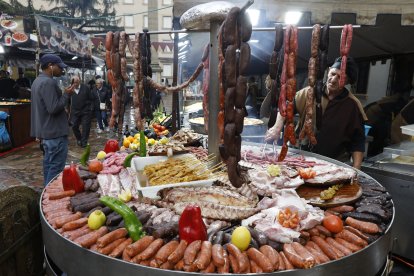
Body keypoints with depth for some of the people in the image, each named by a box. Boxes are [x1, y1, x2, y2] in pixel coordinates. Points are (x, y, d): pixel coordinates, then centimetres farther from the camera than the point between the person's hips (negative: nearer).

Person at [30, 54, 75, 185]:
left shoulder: (38, 81, 15)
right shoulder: (48, 82, -19)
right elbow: (54, 108, -24)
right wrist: (66, 94, -14)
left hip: (45, 131, 11)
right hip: (55, 132, -11)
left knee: (49, 163, 18)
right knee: (56, 167, -4)